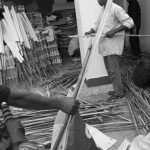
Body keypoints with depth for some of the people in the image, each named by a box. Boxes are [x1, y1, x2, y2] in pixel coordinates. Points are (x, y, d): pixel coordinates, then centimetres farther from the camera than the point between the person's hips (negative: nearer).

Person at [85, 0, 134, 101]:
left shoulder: (116, 9, -11)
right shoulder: (102, 10, 15)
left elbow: (129, 22, -15)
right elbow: (98, 24, 25)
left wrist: (114, 31, -23)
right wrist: (90, 32, 4)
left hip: (113, 45, -8)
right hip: (104, 45, 9)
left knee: (114, 70, -6)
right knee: (109, 69, 12)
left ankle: (118, 93, 4)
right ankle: (117, 89, 23)